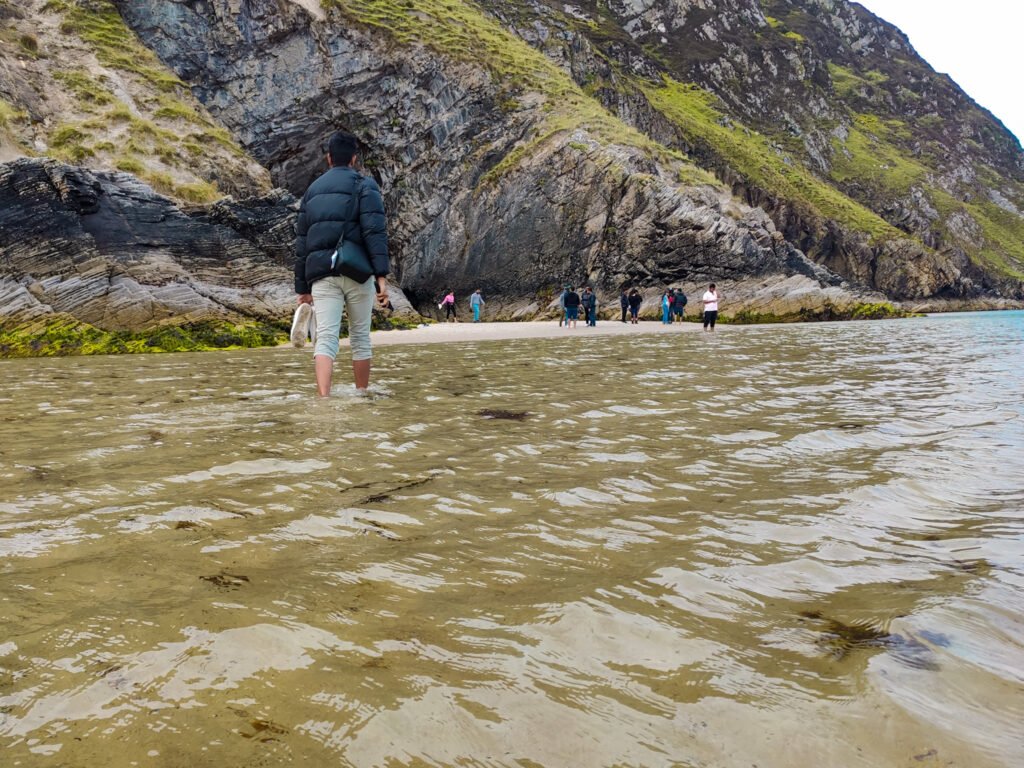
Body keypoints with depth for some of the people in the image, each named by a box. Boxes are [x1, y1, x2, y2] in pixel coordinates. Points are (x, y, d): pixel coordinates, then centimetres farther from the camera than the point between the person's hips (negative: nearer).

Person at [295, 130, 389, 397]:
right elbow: (375, 231, -10)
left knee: (325, 339, -6)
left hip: (322, 275, 3)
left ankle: (324, 398, -24)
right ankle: (362, 395, 21)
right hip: (356, 272, -3)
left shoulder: (312, 190, 20)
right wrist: (382, 274, -15)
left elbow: (301, 242, 19)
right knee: (360, 337, 11)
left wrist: (302, 287, 22)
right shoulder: (364, 185, 5)